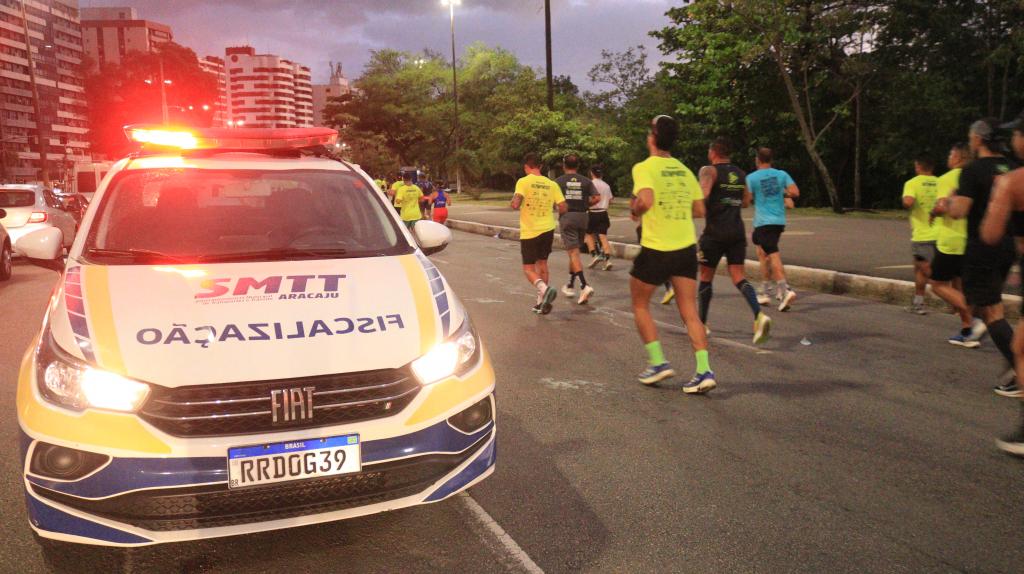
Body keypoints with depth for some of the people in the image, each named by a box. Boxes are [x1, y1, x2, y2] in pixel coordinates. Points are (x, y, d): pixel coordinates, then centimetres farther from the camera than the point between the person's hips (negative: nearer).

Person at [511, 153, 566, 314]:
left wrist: (513, 202, 1)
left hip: (529, 232, -4)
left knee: (528, 268, 5)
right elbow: (563, 208, -1)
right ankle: (542, 301, 19)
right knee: (542, 264, 18)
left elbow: (515, 204, -23)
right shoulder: (552, 184, 0)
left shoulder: (523, 182, -11)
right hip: (547, 229, 4)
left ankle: (544, 289, -22)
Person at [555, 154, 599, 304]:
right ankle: (570, 286, 26)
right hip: (582, 217, 4)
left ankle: (585, 285, -25)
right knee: (574, 252, 16)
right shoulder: (586, 181, 6)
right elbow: (596, 198, -3)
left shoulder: (559, 181, 0)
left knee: (574, 253, -9)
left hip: (567, 217, -4)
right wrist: (585, 205, 13)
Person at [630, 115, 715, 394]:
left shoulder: (644, 167, -9)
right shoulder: (684, 170, 9)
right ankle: (704, 370, -3)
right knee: (690, 311, 6)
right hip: (686, 248, 5)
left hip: (655, 249, -5)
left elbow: (645, 201, -25)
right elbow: (700, 210, 11)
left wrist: (635, 209, -5)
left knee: (640, 306, 15)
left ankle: (658, 362, 11)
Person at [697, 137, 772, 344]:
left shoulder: (709, 170, -6)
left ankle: (702, 324, 19)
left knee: (706, 277, 10)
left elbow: (703, 195, -23)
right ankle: (759, 315, -21)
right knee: (738, 276, 3)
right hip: (737, 232, 5)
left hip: (715, 232, -5)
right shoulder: (741, 174, 13)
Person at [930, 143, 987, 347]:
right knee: (957, 285, 16)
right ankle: (967, 333, 14)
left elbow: (942, 207, -23)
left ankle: (972, 321, -12)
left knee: (938, 284, 2)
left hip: (950, 240, -7)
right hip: (971, 241, 7)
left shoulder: (947, 178, -11)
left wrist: (933, 213, -3)